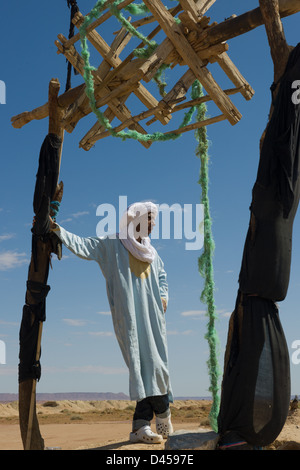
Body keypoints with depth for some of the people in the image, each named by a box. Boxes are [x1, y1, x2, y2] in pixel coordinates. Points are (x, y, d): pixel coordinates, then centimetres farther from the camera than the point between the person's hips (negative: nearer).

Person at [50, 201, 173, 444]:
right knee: (143, 364, -11)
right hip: (129, 315, -5)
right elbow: (82, 245, -4)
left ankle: (141, 426, 5)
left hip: (153, 315, 5)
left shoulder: (150, 251, 21)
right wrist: (56, 229, -16)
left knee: (152, 365, -2)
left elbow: (162, 274, 34)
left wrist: (163, 296, 17)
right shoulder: (111, 244, 4)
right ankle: (163, 413, 2)